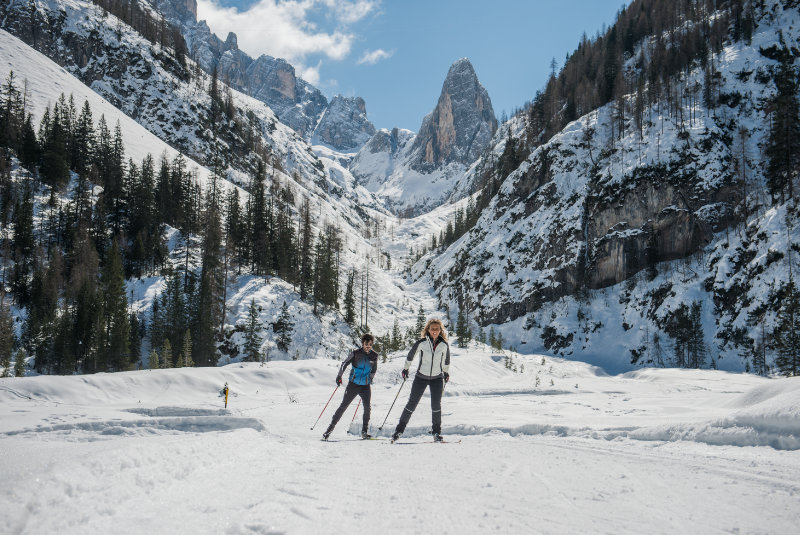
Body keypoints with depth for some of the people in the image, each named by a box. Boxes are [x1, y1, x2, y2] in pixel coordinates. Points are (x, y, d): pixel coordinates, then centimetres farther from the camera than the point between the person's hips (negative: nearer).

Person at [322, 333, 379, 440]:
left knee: (367, 407, -12)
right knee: (343, 406, -1)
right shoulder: (355, 353, -6)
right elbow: (344, 364, 1)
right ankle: (330, 428, 7)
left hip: (365, 386, 2)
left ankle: (364, 432, 0)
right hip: (353, 384, -2)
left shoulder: (374, 356, 2)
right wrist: (339, 376, -4)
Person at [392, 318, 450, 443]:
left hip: (437, 378, 1)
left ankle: (437, 432, 3)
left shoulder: (444, 345, -5)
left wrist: (446, 372, 21)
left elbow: (446, 360, 14)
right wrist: (405, 369, 11)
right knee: (412, 403, 2)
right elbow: (410, 355, 5)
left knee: (436, 405, -9)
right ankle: (399, 429, 12)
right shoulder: (421, 343, -10)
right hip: (421, 377, -1)